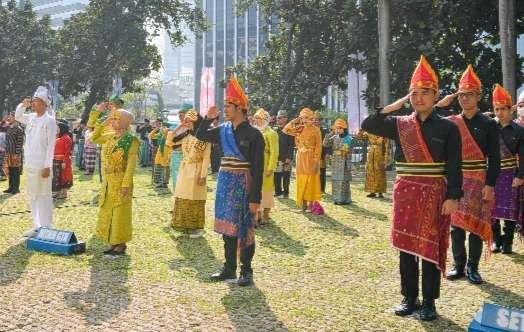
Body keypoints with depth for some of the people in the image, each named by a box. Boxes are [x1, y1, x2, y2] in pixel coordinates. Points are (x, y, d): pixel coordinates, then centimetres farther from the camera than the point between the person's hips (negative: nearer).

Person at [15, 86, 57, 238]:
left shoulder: (49, 120, -11)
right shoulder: (31, 118, 9)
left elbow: (51, 145, -14)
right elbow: (17, 116, 28)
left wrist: (47, 166, -18)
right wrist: (23, 105, 7)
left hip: (42, 165, -8)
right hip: (30, 164, 8)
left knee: (44, 196, -1)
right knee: (33, 196, 14)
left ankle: (45, 228, 5)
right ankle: (37, 226, 25)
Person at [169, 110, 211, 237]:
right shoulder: (185, 135, 7)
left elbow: (206, 158, -12)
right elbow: (169, 142, 7)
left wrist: (203, 175, -17)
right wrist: (179, 127, 3)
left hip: (196, 170, -6)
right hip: (184, 170, 6)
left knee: (195, 199, 0)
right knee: (183, 199, 10)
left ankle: (197, 227, 10)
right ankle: (185, 225, 21)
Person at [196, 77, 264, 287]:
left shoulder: (253, 134, -12)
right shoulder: (224, 130, 6)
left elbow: (258, 168, -13)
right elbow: (201, 136, 19)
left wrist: (255, 198, -16)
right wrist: (208, 119, 1)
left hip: (243, 186, -6)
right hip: (225, 183, 6)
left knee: (244, 229, 3)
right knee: (227, 227, 12)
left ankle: (246, 271, 16)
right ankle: (229, 268, 23)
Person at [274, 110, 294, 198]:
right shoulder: (275, 130, 14)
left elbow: (291, 145, -8)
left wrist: (289, 157, -14)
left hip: (285, 158, -5)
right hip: (276, 158, 5)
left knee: (286, 176, 0)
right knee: (276, 176, 5)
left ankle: (286, 192, 8)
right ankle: (278, 191, 14)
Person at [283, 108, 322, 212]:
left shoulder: (315, 130, -6)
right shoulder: (299, 129, 8)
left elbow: (318, 146, -8)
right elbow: (286, 130, 5)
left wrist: (316, 160, -15)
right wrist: (295, 121, 1)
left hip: (311, 158, -5)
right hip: (301, 158, 5)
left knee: (310, 180, -3)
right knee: (301, 180, 6)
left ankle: (310, 204, 0)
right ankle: (303, 203, 12)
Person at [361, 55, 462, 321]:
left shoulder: (448, 127, -2)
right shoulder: (400, 124, 5)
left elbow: (454, 167, -4)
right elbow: (368, 125, -3)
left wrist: (452, 197, -11)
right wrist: (395, 105, -5)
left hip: (435, 196, -2)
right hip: (405, 194, 3)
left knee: (431, 248, 3)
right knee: (406, 247, 8)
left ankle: (429, 302, 15)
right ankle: (409, 297, 21)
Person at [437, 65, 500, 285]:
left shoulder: (489, 124, -2)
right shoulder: (451, 122, 5)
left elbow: (495, 158, -4)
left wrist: (490, 185, -11)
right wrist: (440, 105, -7)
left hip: (478, 182, -2)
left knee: (476, 225, 3)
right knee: (456, 223, 5)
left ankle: (472, 268, 13)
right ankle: (459, 265, 16)